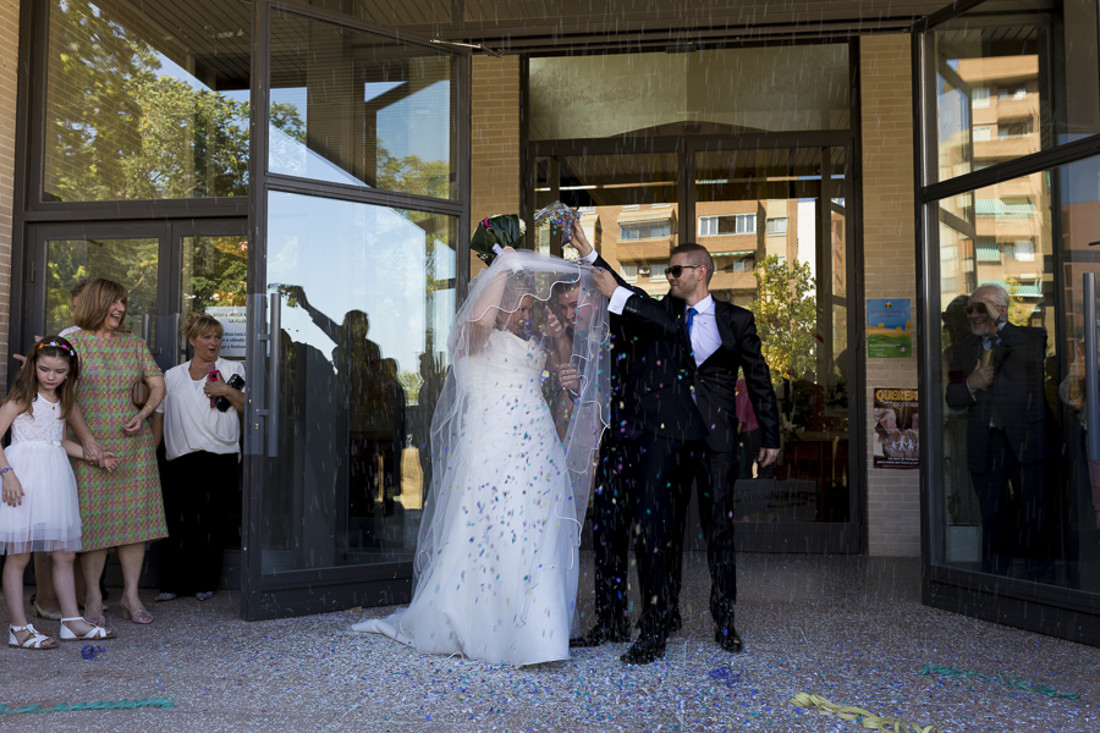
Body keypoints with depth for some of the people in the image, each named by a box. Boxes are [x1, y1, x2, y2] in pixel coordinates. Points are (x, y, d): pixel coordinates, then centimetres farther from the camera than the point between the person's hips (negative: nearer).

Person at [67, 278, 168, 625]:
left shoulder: (134, 344, 12)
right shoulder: (75, 342, 1)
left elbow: (158, 384, 13)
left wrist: (143, 414, -4)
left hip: (134, 441, 4)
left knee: (135, 517, 3)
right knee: (93, 518, -2)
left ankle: (131, 596, 12)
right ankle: (93, 598, 11)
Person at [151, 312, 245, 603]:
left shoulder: (232, 369, 11)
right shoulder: (172, 376, 18)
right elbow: (159, 416, 19)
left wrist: (226, 390, -9)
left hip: (219, 458, -2)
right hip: (178, 460, 2)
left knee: (208, 520, -3)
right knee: (176, 520, -5)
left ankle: (205, 583, 9)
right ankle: (172, 584, 6)